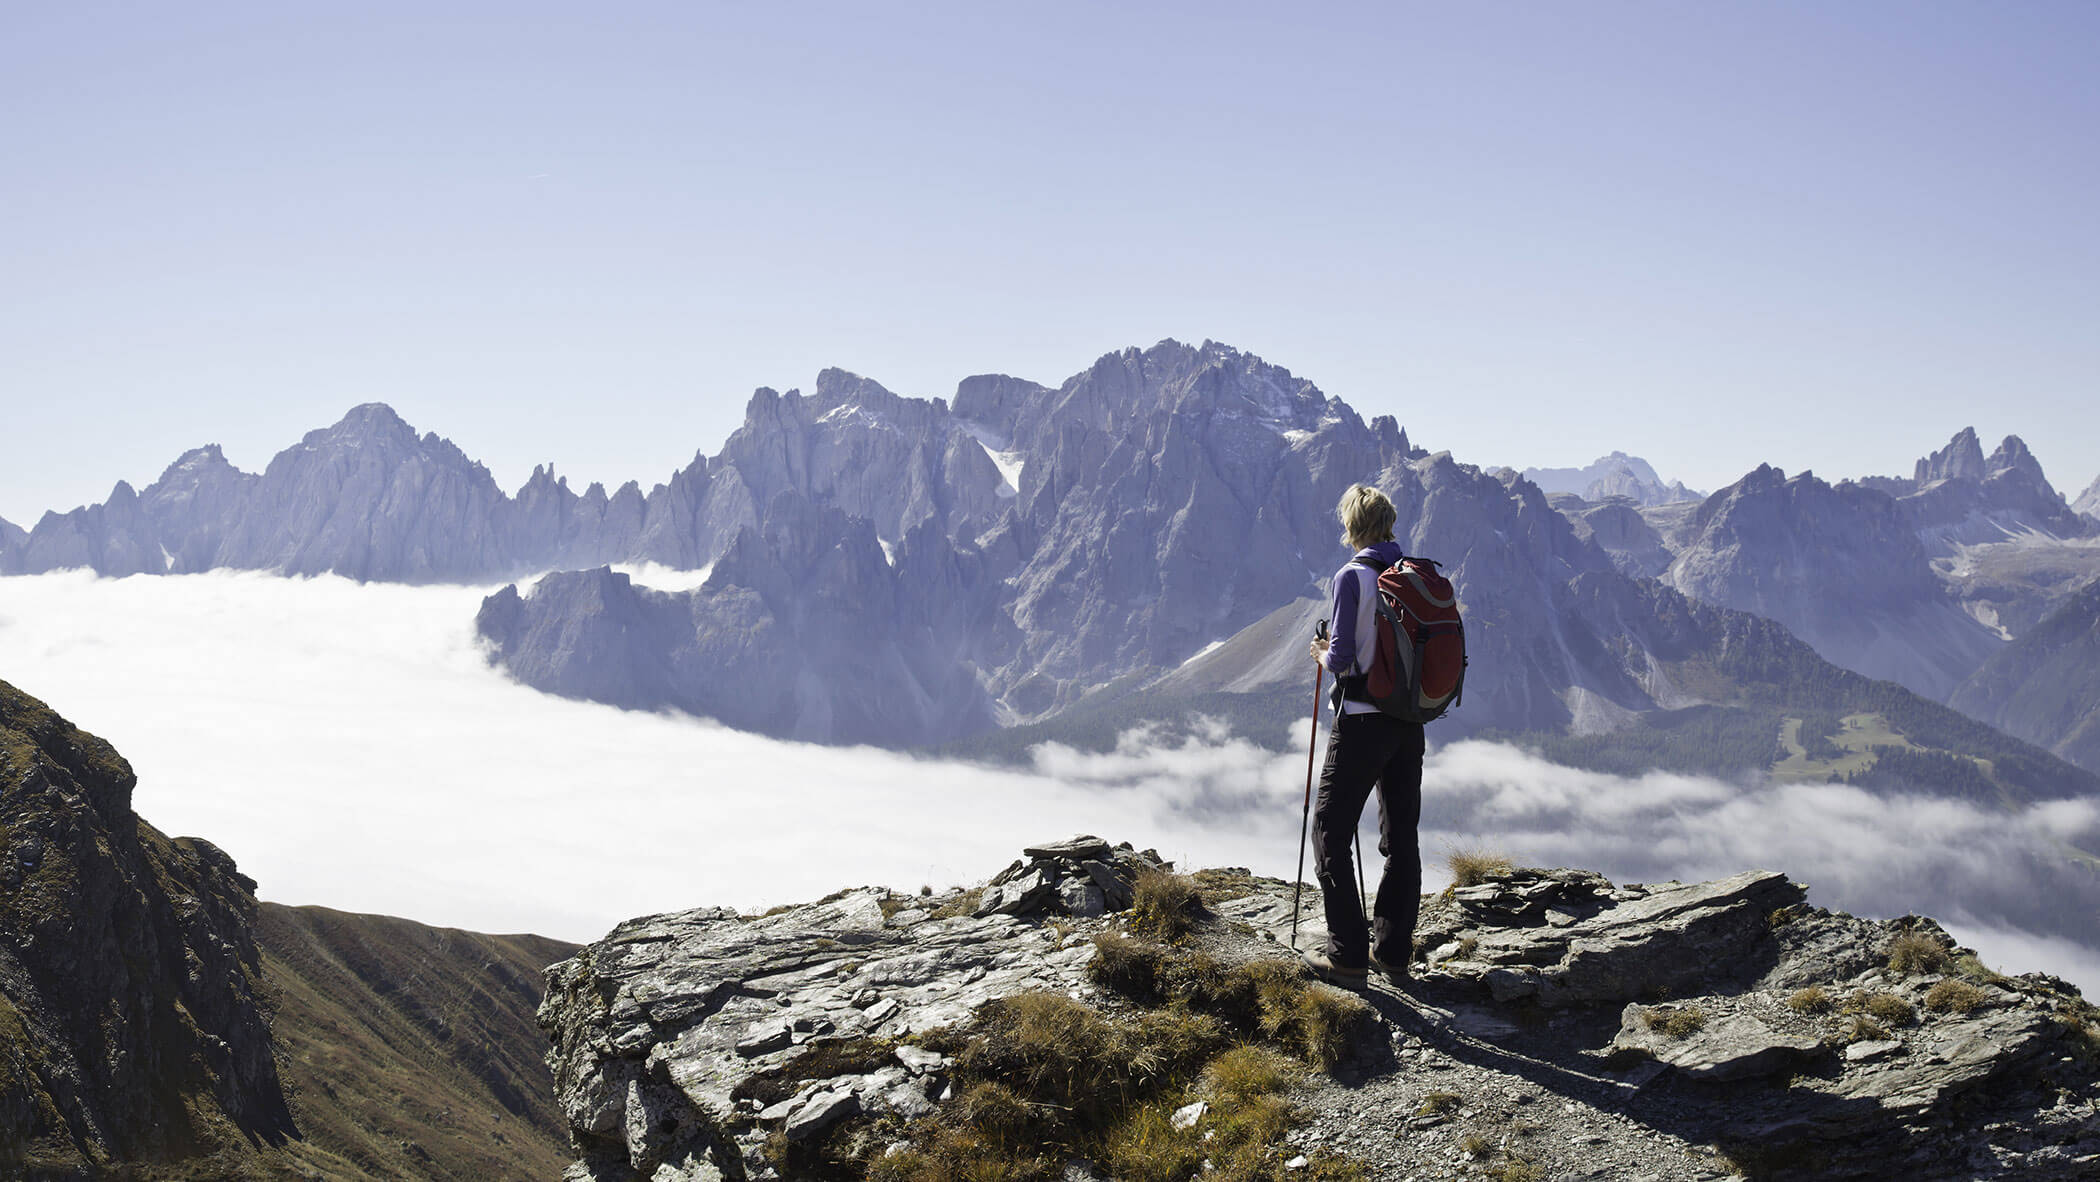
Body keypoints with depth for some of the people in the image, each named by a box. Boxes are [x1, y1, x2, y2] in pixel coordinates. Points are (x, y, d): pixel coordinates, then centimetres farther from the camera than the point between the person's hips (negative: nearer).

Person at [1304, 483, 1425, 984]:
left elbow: (1341, 658, -17)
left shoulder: (1353, 576, -13)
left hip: (1362, 722, -6)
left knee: (1330, 833, 2)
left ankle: (1348, 953, 0)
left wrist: (1322, 654, 6)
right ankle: (1393, 951, 17)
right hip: (1410, 721, 7)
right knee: (1402, 836, 13)